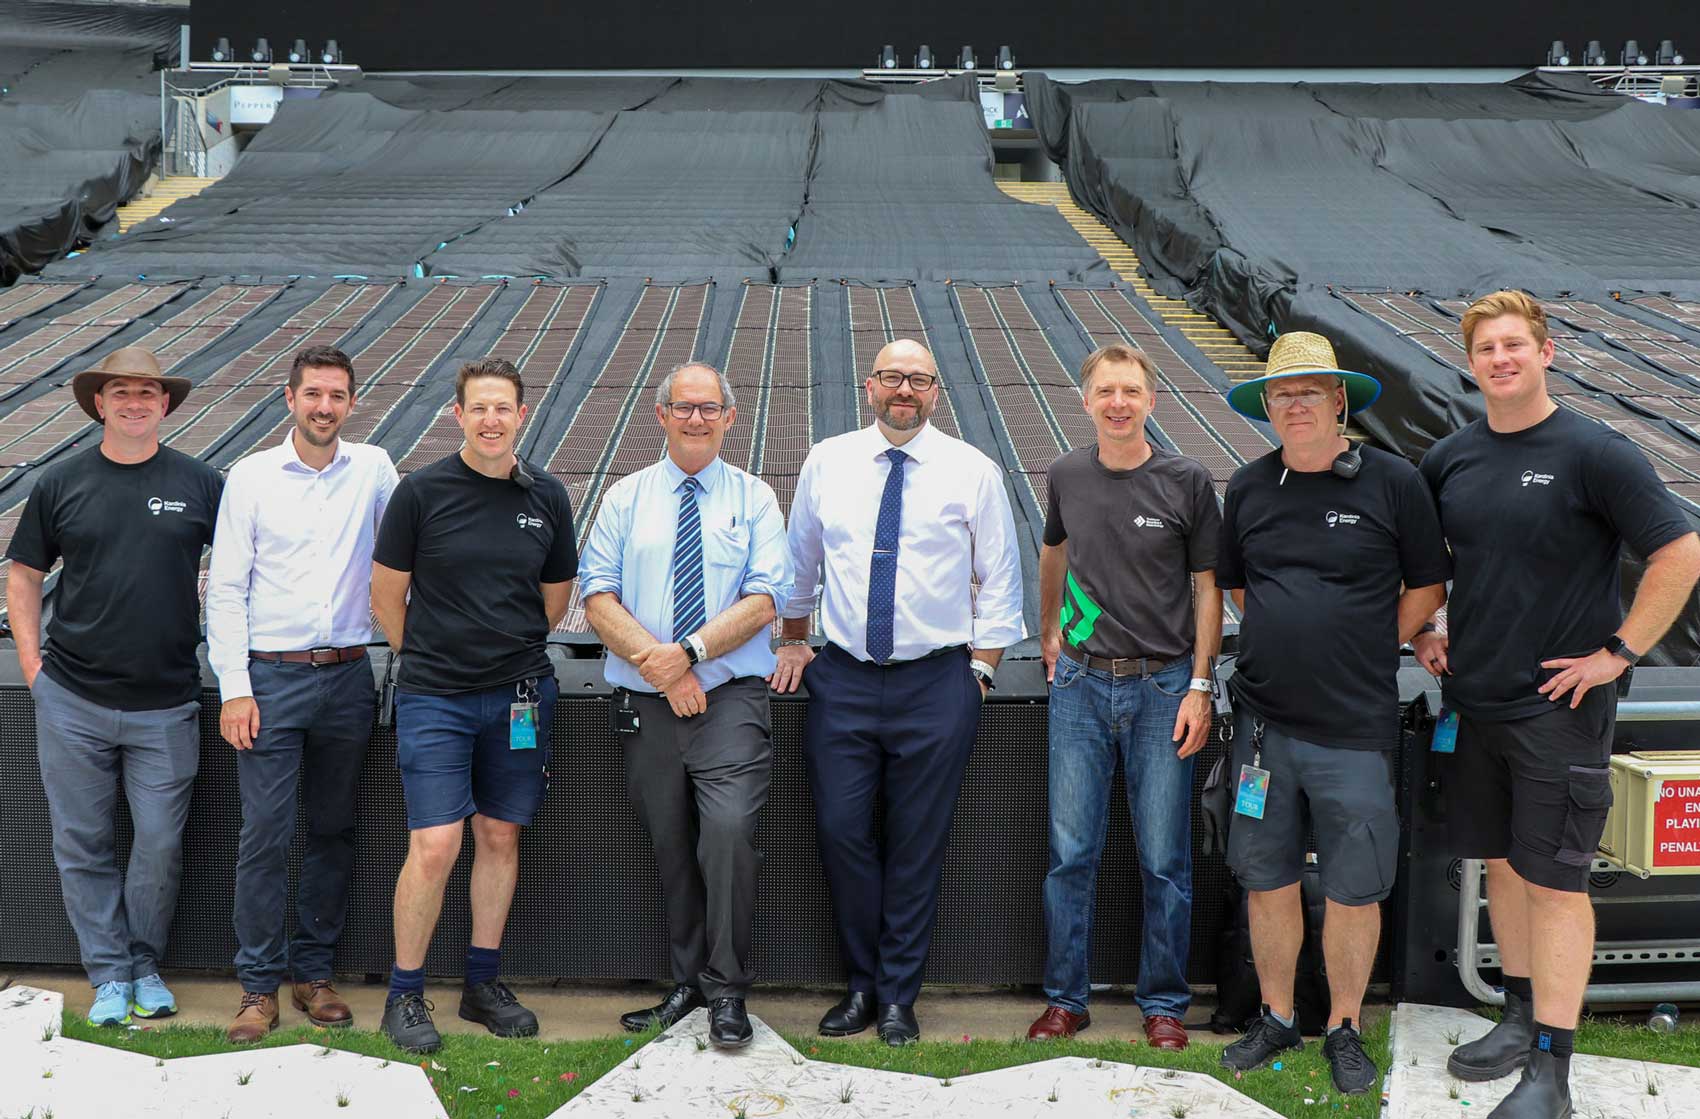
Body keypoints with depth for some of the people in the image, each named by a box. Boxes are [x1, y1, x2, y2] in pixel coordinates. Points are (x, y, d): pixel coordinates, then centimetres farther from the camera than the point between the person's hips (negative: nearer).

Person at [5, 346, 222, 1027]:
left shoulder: (199, 484, 2)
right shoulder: (61, 484, 4)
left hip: (165, 706, -1)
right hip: (72, 701, 1)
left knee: (160, 844, 3)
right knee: (83, 844, 7)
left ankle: (145, 965, 23)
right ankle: (109, 974, 20)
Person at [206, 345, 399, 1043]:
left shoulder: (373, 470, 5)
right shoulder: (251, 476, 0)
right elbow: (226, 589, -1)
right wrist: (235, 687, -7)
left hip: (348, 676, 2)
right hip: (271, 677, -2)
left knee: (333, 829, 9)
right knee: (265, 833, -4)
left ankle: (314, 972, 21)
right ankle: (259, 984, 7)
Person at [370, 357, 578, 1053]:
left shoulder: (547, 497, 4)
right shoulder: (421, 492, -5)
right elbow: (386, 598, 2)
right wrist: (431, 659, 10)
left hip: (519, 694, 3)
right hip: (435, 699, -3)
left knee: (500, 836, 10)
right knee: (434, 846, -8)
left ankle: (483, 982, 23)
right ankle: (405, 993, 8)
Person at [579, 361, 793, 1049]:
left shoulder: (754, 499, 7)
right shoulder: (626, 497, 10)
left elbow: (766, 600, -4)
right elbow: (597, 599, 1)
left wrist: (689, 650, -15)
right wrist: (659, 663, -12)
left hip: (730, 701, -2)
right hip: (645, 705, 2)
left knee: (728, 831, -17)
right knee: (671, 848, 9)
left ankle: (726, 992, -4)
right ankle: (686, 982, 25)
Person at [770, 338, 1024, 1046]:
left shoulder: (973, 472, 1)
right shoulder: (827, 463, 7)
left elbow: (999, 580, 6)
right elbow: (799, 562, 19)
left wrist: (980, 670, 0)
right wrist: (793, 642, 16)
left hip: (938, 681, -1)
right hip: (842, 678, 2)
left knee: (918, 844, 3)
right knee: (841, 831, -1)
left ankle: (898, 997, 17)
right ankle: (863, 983, 17)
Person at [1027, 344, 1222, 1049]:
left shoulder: (1186, 482, -3)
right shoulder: (1067, 477, 5)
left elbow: (1207, 587, 0)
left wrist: (1200, 686, -5)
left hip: (1164, 685, -2)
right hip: (1081, 684, 2)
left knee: (1164, 859, 3)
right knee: (1071, 852, 4)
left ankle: (1164, 1004, 17)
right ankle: (1065, 1000, 16)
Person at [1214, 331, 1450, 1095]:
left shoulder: (1393, 482, -5)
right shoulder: (1249, 486, 5)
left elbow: (1426, 588, 4)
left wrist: (1366, 653, 2)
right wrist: (1286, 640, 9)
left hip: (1355, 727, -3)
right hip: (1264, 722, 3)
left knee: (1354, 890, 5)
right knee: (1267, 880, 11)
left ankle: (1344, 1031, 22)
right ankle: (1276, 1019, 27)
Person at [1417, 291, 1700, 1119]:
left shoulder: (1594, 453, -11)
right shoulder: (1449, 460, 5)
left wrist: (1618, 653, -13)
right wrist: (1426, 631, 9)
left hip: (1558, 708, -5)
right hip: (1472, 701, 6)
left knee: (1553, 879, -2)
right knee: (1501, 862, 15)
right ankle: (1520, 1018, 30)